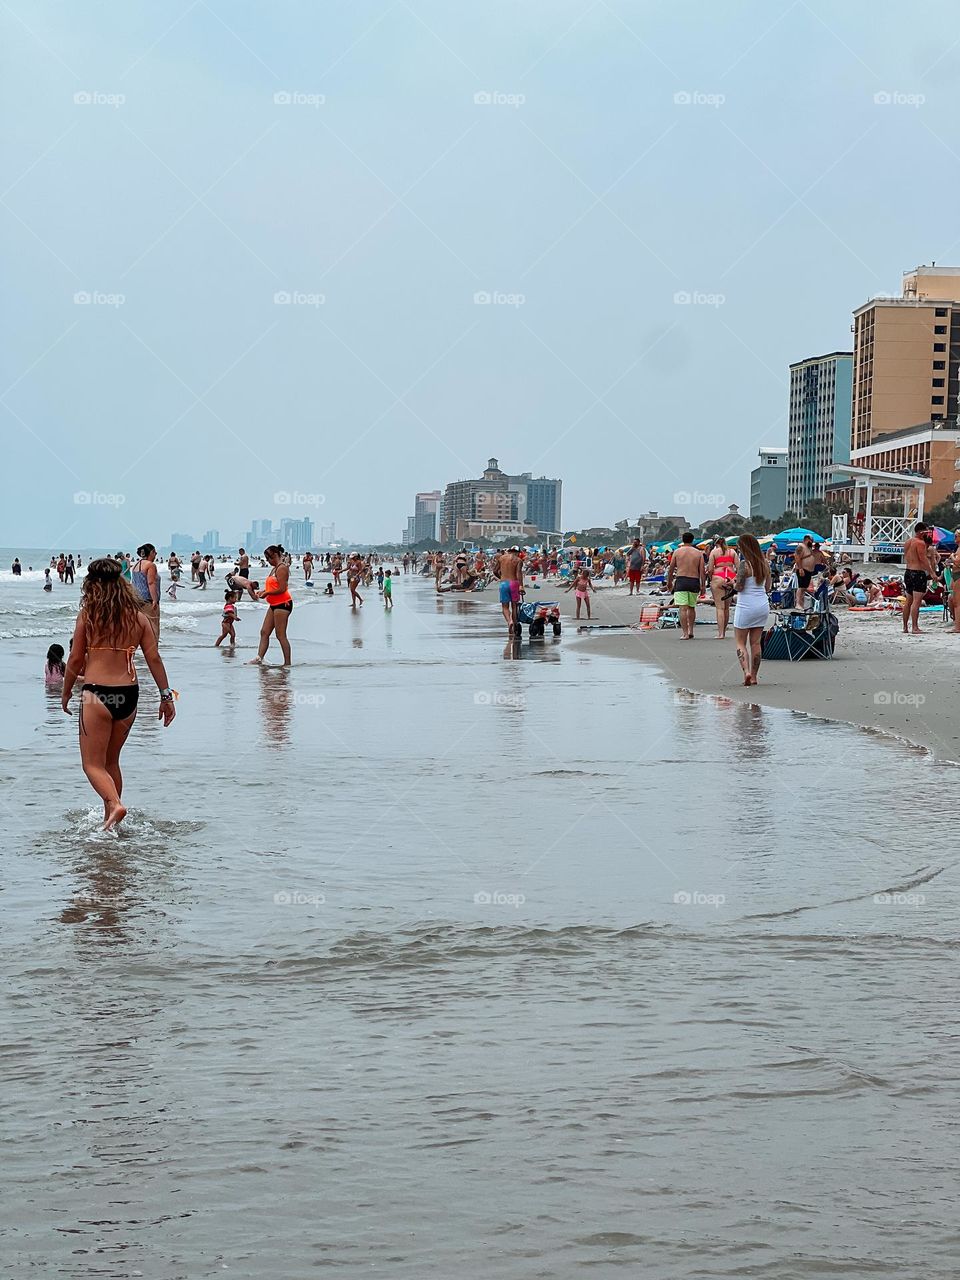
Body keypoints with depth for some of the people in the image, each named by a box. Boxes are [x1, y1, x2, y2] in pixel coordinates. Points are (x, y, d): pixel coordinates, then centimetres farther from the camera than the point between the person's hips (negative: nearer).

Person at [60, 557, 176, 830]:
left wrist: (66, 692, 12)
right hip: (128, 694, 5)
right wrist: (166, 695, 12)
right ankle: (109, 821, 24)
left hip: (97, 694, -5)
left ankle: (115, 805, -21)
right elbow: (154, 658, 4)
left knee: (93, 764, 3)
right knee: (111, 761, 20)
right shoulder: (137, 617, 3)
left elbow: (76, 659, -2)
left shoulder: (88, 614, -6)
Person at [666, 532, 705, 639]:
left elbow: (671, 569, 6)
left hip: (681, 580, -2)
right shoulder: (698, 553, 6)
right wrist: (702, 585, 6)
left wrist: (669, 582, 19)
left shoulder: (677, 552, 3)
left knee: (683, 608, -6)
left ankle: (685, 633, -10)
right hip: (694, 581, 2)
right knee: (692, 607, 18)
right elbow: (702, 571, 1)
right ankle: (690, 630, 19)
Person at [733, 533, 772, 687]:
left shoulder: (744, 564, -15)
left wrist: (734, 583, 5)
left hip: (746, 606, -6)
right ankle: (754, 676, 11)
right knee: (755, 642, 10)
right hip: (763, 606, 6)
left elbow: (739, 587, -16)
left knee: (741, 643, 3)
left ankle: (746, 671, -16)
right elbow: (768, 587, 11)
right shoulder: (765, 564, 4)